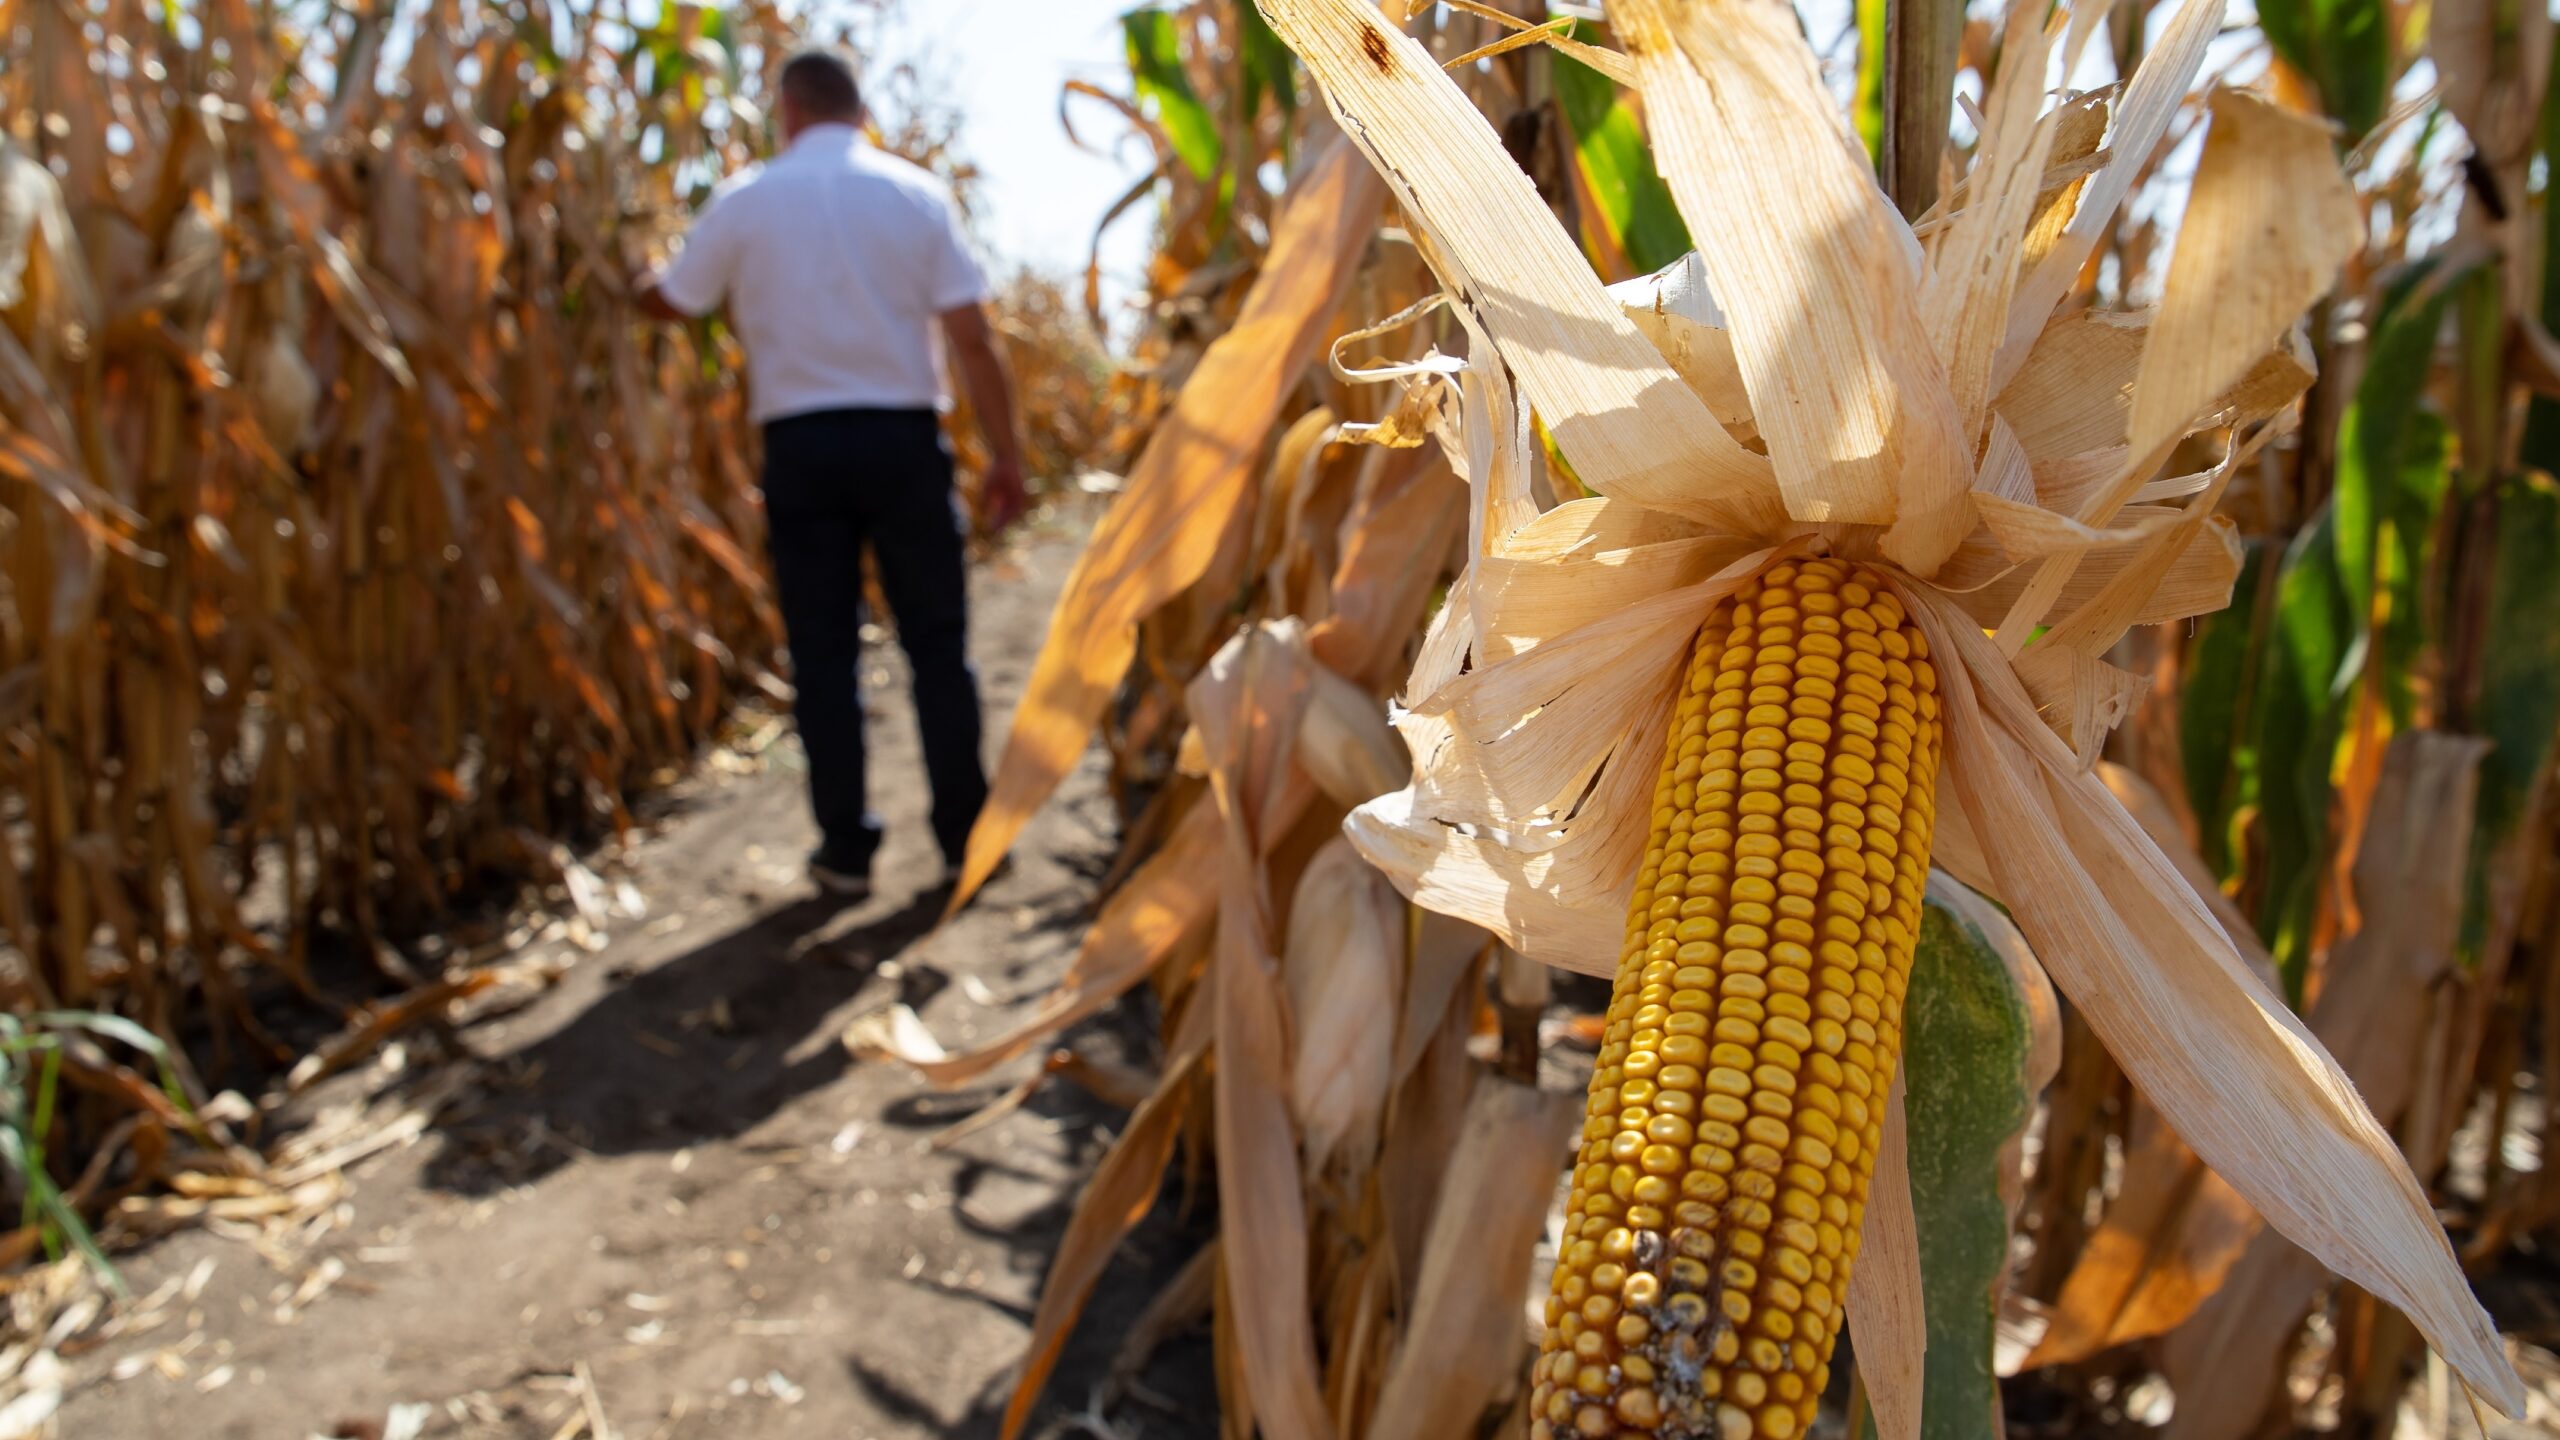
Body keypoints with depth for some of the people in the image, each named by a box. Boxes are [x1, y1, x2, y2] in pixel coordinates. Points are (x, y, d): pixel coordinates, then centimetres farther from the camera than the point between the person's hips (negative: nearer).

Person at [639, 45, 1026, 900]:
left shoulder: (744, 201, 1)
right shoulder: (916, 193, 1)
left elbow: (672, 304, 14)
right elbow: (972, 336, -5)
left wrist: (633, 281, 37)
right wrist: (1005, 457, 0)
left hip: (801, 445, 0)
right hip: (903, 437, 0)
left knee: (823, 652, 8)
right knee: (937, 642, 9)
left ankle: (846, 849, 13)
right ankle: (964, 834, 14)